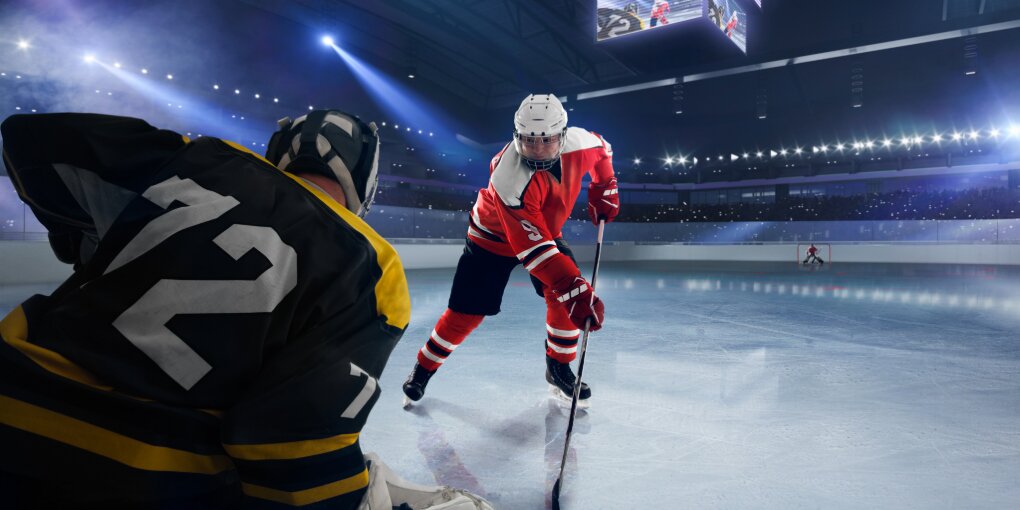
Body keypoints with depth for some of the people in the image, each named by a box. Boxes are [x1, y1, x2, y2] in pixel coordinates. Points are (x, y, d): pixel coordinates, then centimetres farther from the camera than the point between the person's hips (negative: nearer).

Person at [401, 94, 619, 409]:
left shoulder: (578, 142, -23)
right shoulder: (509, 180, -40)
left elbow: (602, 151, 5)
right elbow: (533, 248, -43)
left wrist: (604, 191, 2)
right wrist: (574, 290, -48)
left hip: (546, 229, 5)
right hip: (493, 237, -5)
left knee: (565, 296, -12)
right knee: (466, 313, -3)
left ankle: (559, 368, 11)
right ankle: (423, 369, 20)